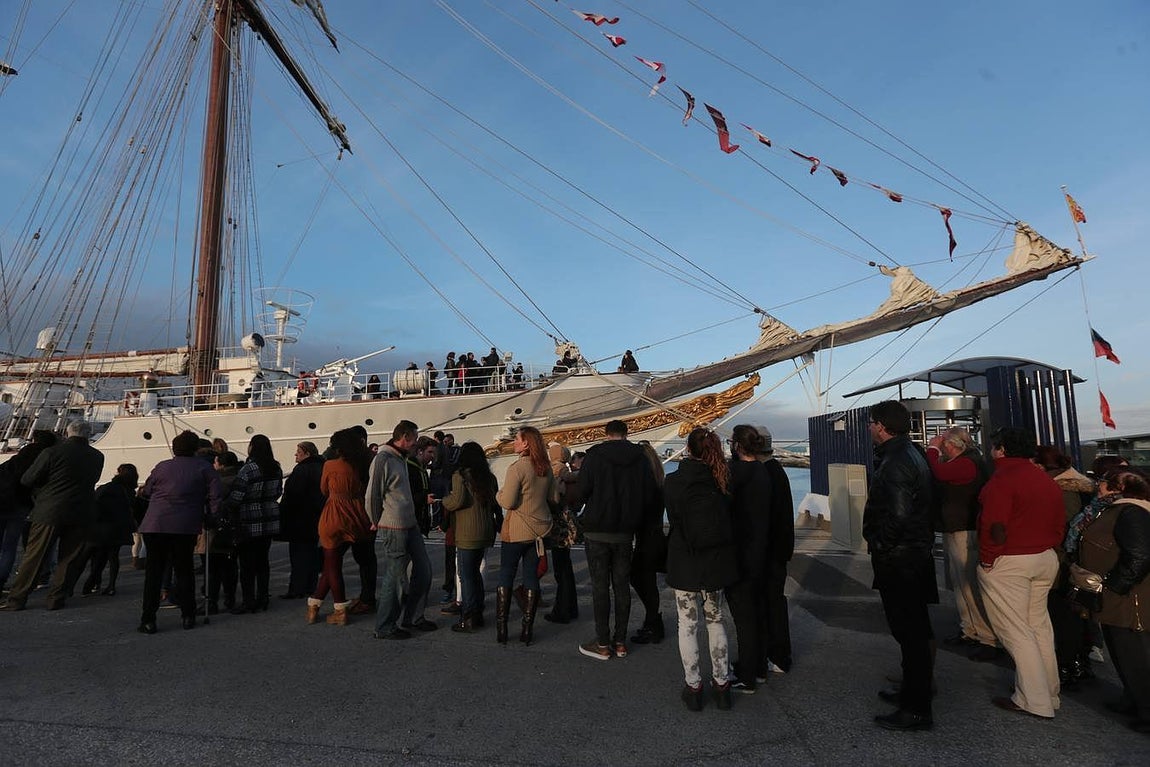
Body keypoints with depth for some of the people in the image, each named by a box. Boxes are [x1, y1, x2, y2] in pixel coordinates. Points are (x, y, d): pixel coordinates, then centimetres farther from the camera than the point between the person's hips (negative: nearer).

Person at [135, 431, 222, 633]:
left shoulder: (162, 466, 11)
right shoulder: (204, 468, 3)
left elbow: (146, 492, 19)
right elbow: (215, 496, -4)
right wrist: (213, 518, 5)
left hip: (155, 524, 2)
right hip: (186, 527, -1)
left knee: (154, 571, 8)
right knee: (184, 569, 10)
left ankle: (148, 620, 7)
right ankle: (188, 616, 14)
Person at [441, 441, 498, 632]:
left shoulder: (460, 475, -9)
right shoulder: (490, 477, 9)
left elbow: (457, 500, -18)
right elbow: (496, 503, 13)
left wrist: (445, 499, 1)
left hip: (468, 534, -7)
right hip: (486, 532, 7)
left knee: (466, 575, 1)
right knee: (475, 572, 18)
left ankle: (468, 619, 5)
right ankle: (477, 614, 25)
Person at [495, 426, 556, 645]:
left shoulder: (517, 468, -17)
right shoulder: (546, 469, 3)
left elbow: (507, 502, -19)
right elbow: (554, 498, 12)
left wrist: (498, 493, 1)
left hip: (517, 531, -5)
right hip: (539, 530, 5)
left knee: (506, 576, 8)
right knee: (531, 576, 9)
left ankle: (501, 629, 12)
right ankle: (527, 629, 13)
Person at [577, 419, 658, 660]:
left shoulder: (595, 454, -8)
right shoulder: (640, 457, 2)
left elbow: (583, 491, -12)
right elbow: (651, 496, 1)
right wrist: (635, 519, 14)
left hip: (597, 530, -3)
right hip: (625, 532, 3)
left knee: (600, 586, 3)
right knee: (622, 585, 12)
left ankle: (602, 644, 9)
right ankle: (620, 642, 19)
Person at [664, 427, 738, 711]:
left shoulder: (673, 481, -12)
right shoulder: (721, 481, -5)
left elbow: (674, 522, -6)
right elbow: (730, 520, 2)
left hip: (684, 563, -3)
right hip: (717, 561, 3)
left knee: (688, 625, 10)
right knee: (715, 620, 18)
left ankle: (693, 686, 18)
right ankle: (721, 684, 26)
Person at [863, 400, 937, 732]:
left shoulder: (895, 463, -22)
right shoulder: (912, 454, 11)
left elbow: (897, 515, -30)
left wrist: (880, 544, -14)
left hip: (898, 559, -11)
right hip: (916, 553, 11)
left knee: (910, 632, 0)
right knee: (914, 629, 21)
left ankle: (916, 710, 12)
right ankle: (913, 690, 37)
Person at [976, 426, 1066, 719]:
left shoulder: (1003, 479, -17)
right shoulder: (1047, 480, 10)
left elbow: (994, 526, -22)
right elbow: (1060, 524, 15)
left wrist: (987, 560, -12)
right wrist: (1047, 548, 20)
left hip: (1007, 564, -9)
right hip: (1046, 560, 9)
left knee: (1015, 631, 0)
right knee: (1038, 624, 18)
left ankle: (1036, 701, 5)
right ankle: (1049, 693, 28)